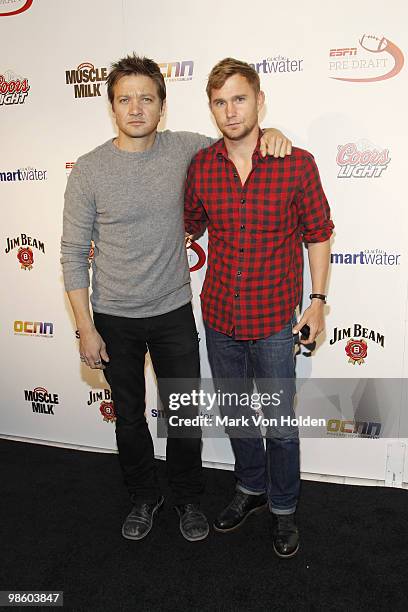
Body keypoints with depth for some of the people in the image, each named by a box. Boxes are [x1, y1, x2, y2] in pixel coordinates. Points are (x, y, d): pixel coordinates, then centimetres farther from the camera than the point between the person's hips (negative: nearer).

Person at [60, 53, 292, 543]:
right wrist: (86, 329, -8)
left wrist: (267, 133, -10)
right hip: (114, 319, 0)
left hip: (174, 313, 1)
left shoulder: (184, 149, -4)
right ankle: (143, 497, 41)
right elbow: (73, 255, -6)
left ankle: (187, 499, 37)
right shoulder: (88, 171, -9)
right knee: (129, 417, 16)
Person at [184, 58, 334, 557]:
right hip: (219, 315, 4)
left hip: (274, 319, -3)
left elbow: (317, 234, -1)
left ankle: (283, 508, 36)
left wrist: (317, 300, -4)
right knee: (234, 414, 20)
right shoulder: (200, 166, -1)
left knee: (279, 424, 10)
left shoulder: (297, 164, -10)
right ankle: (251, 489, 45)